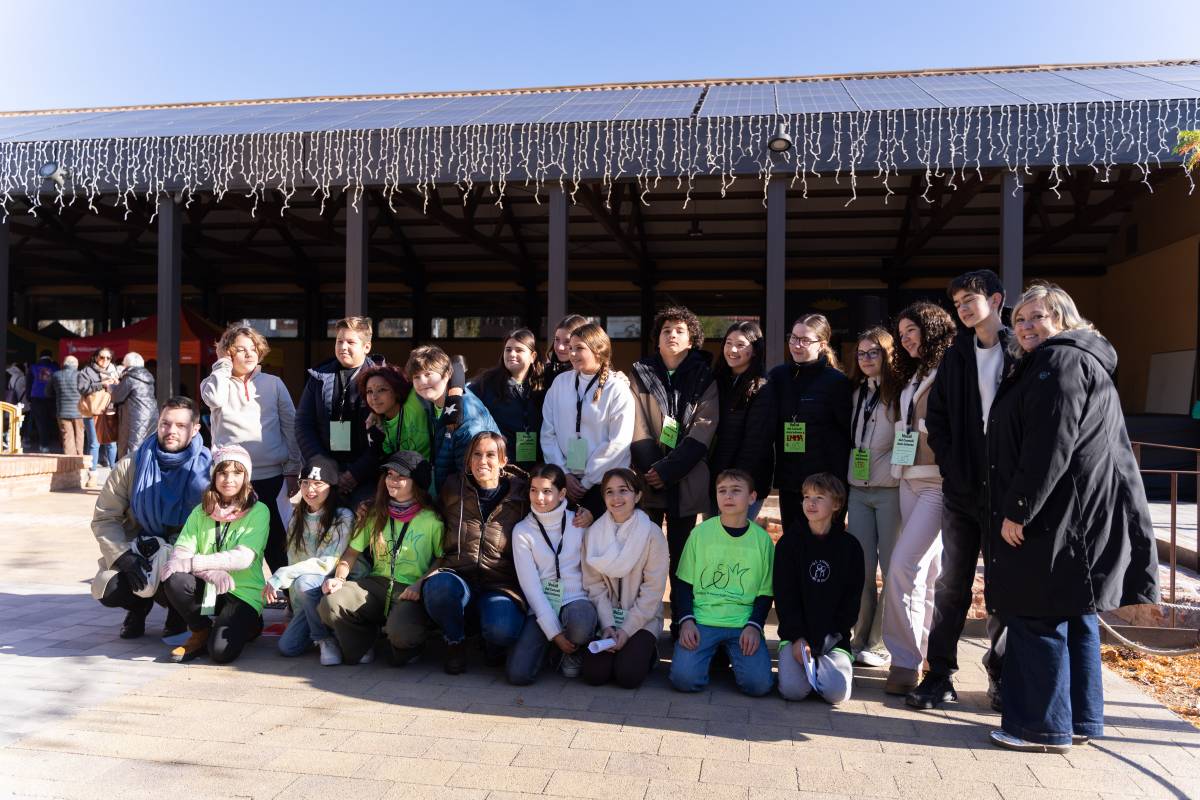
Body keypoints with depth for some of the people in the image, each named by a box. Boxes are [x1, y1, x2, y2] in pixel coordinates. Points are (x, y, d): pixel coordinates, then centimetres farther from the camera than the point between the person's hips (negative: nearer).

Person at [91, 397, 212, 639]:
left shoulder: (205, 469, -10)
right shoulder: (132, 464, -4)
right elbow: (104, 517, -3)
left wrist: (172, 553, -24)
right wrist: (123, 557, -17)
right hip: (135, 552, 3)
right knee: (106, 589, -24)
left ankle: (177, 611, 6)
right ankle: (139, 606, 15)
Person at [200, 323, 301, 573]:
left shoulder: (273, 383, 7)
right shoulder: (216, 382, 7)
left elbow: (290, 427, 6)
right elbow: (213, 399, -18)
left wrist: (292, 470, 1)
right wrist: (223, 365, -4)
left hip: (270, 475, 0)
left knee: (272, 534, 7)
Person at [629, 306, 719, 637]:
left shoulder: (704, 380, 6)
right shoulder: (641, 374, 9)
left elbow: (702, 432, -4)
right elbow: (636, 427, 1)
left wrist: (669, 470, -13)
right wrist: (651, 467, -11)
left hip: (686, 482, 0)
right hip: (647, 478, 1)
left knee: (682, 556, 4)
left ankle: (682, 625, 13)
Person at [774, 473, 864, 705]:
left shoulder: (850, 546, 3)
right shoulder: (789, 542, 2)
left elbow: (853, 599, 3)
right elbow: (784, 595, -1)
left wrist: (831, 638, -8)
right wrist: (797, 638, -12)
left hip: (834, 639, 0)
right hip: (796, 635, 0)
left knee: (837, 692, -21)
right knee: (792, 690, -21)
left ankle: (817, 665, 10)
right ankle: (811, 666, 11)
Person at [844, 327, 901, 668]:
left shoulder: (900, 391, -4)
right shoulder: (857, 392, 15)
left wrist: (896, 472, -12)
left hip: (890, 489, -5)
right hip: (858, 489, 5)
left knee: (892, 567, 0)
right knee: (859, 568, 6)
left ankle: (880, 644, 10)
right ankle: (858, 638, 17)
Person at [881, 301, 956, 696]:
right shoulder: (912, 378, 18)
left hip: (938, 481, -8)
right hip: (910, 480, 8)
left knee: (902, 565, -14)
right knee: (927, 568, 13)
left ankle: (905, 660, -6)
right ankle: (928, 649, 21)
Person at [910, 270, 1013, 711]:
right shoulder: (957, 356, 10)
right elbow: (936, 417, 11)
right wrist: (952, 465, -1)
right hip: (961, 490, 3)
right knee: (952, 584, 6)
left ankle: (1001, 675, 22)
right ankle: (940, 675, 14)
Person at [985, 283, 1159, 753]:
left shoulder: (1061, 362, -13)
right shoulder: (1081, 361, 21)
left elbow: (1049, 447, -22)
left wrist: (1017, 509, -19)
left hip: (1056, 517, -11)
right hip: (1080, 518, 11)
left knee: (1039, 618, -3)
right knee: (1073, 617, 15)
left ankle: (1045, 727, 6)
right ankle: (1080, 720, 25)